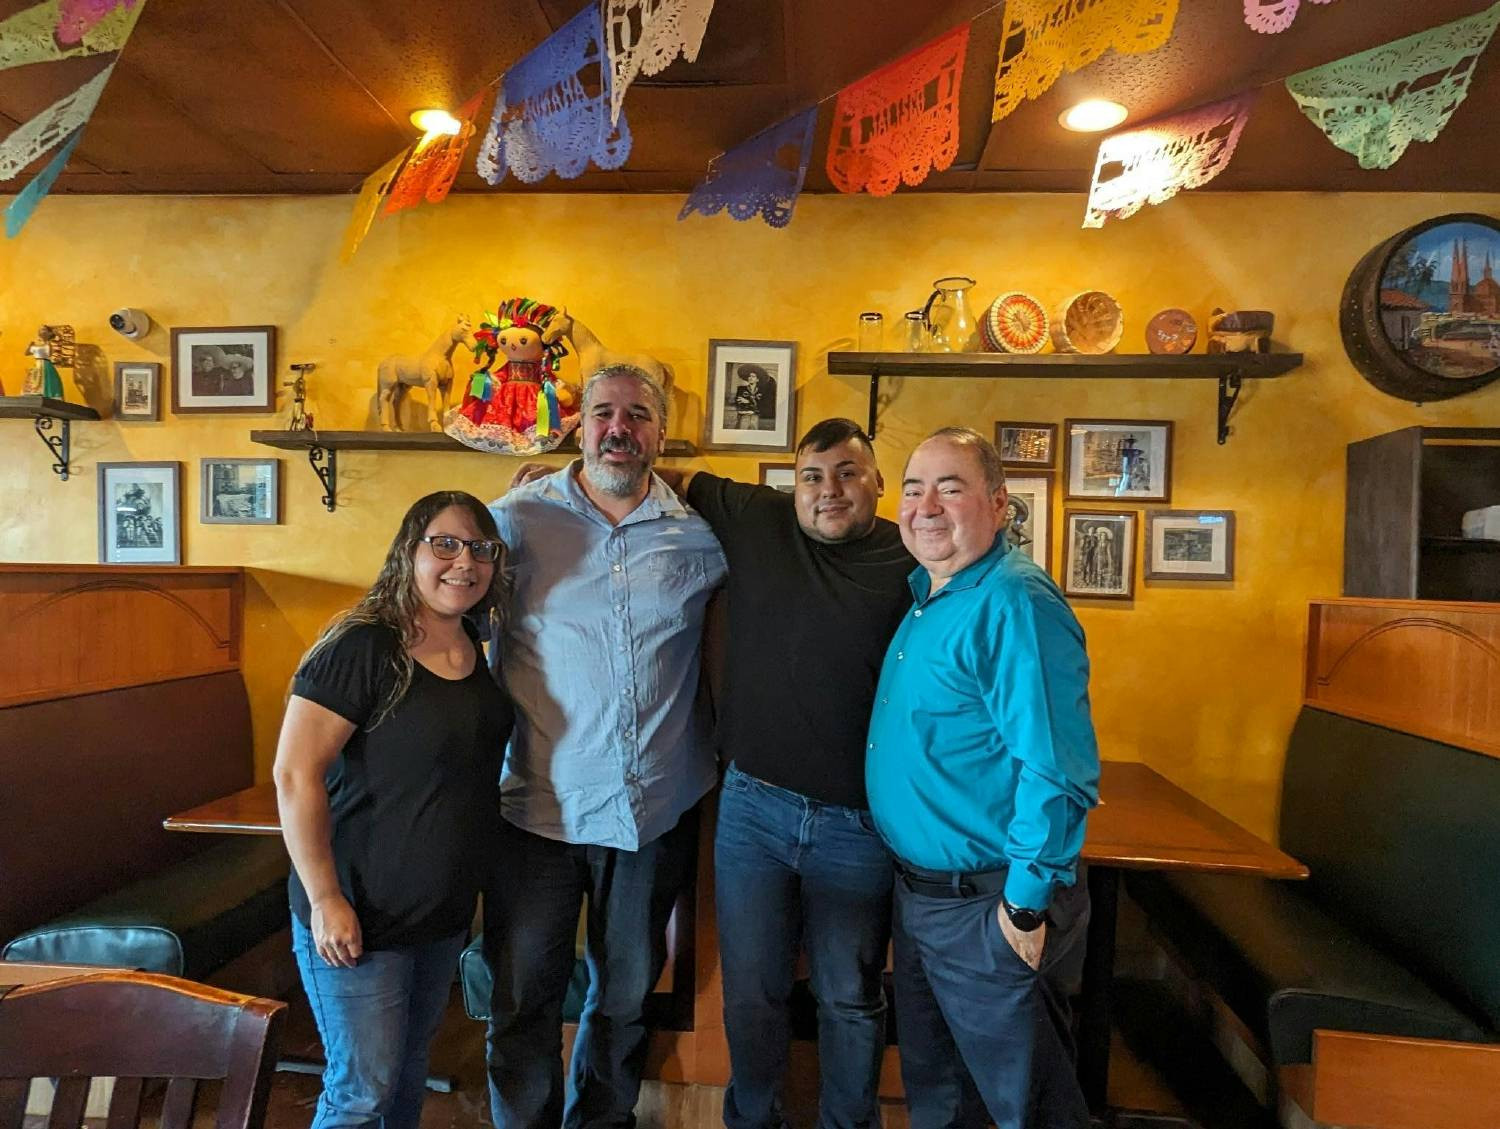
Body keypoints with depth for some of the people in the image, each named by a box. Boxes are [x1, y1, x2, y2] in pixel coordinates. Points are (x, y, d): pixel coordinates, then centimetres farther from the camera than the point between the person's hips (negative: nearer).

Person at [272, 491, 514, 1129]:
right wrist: (325, 899, -19)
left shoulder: (481, 652, 2)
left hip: (445, 913, 7)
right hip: (360, 916, -7)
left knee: (410, 1075, 22)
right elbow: (295, 774, -20)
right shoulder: (361, 649, -19)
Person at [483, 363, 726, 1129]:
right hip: (541, 804, -2)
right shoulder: (517, 519, -5)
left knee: (627, 993, 21)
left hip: (657, 808, 2)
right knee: (524, 1000, 12)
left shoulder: (700, 535, -1)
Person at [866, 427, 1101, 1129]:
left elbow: (1057, 771, -26)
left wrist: (1027, 906, -22)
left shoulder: (1016, 604, -22)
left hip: (990, 907, -8)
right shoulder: (925, 591, 6)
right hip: (915, 890, 8)